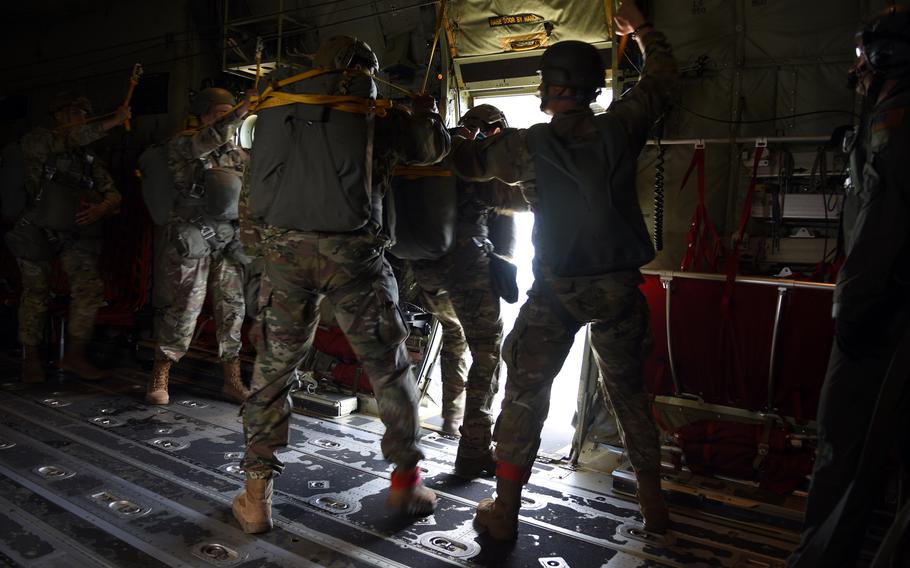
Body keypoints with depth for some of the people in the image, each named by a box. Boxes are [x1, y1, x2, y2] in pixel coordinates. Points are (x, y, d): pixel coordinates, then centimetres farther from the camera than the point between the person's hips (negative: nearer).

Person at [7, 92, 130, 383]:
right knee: (36, 294, 5)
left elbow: (113, 194, 6)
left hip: (76, 235, 4)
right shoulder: (37, 141, 0)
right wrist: (112, 122, -28)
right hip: (37, 233, -4)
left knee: (90, 289, -10)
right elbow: (68, 139, -22)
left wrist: (101, 208, -17)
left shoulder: (89, 159, 15)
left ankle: (74, 355, 2)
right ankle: (30, 355, 22)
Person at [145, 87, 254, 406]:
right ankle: (159, 379, 7)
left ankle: (232, 381, 11)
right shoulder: (182, 145, 2)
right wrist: (239, 112, -29)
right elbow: (202, 144, -20)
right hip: (192, 239, -5)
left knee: (233, 309, 3)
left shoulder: (238, 154, 17)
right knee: (184, 308, -5)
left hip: (229, 239, 5)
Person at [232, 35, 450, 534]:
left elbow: (262, 175, 21)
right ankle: (406, 480, 21)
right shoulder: (373, 109, 6)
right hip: (352, 249, -2)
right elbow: (433, 148, 16)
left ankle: (257, 493, 16)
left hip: (287, 248, 3)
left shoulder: (278, 107, 14)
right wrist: (426, 113, 35)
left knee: (273, 367, 11)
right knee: (388, 366, 11)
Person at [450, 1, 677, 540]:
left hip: (556, 290, -2)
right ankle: (654, 503, 26)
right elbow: (662, 77, 15)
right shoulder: (620, 130, -3)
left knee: (524, 392, 9)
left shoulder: (527, 144, -8)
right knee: (630, 394, 17)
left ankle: (505, 510, 13)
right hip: (620, 288, 3)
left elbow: (470, 161, 9)